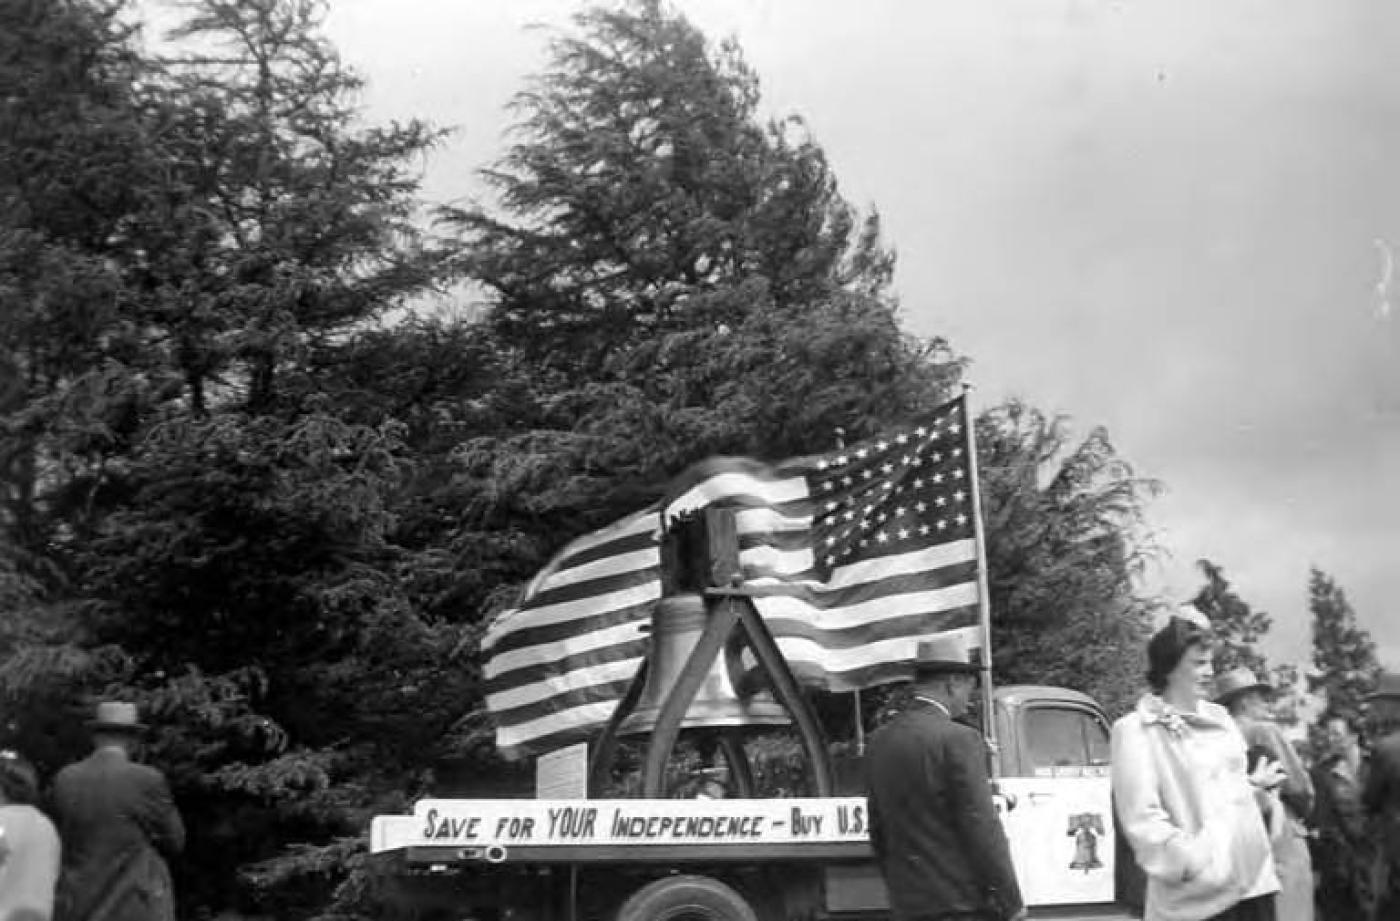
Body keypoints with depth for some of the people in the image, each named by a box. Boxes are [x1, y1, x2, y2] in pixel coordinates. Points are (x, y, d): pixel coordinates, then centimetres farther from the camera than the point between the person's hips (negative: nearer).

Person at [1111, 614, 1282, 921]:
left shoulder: (1218, 717, 15)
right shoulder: (1136, 731, -7)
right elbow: (1142, 820, -15)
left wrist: (1255, 785, 8)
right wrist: (1194, 864, -22)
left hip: (1253, 880, 7)